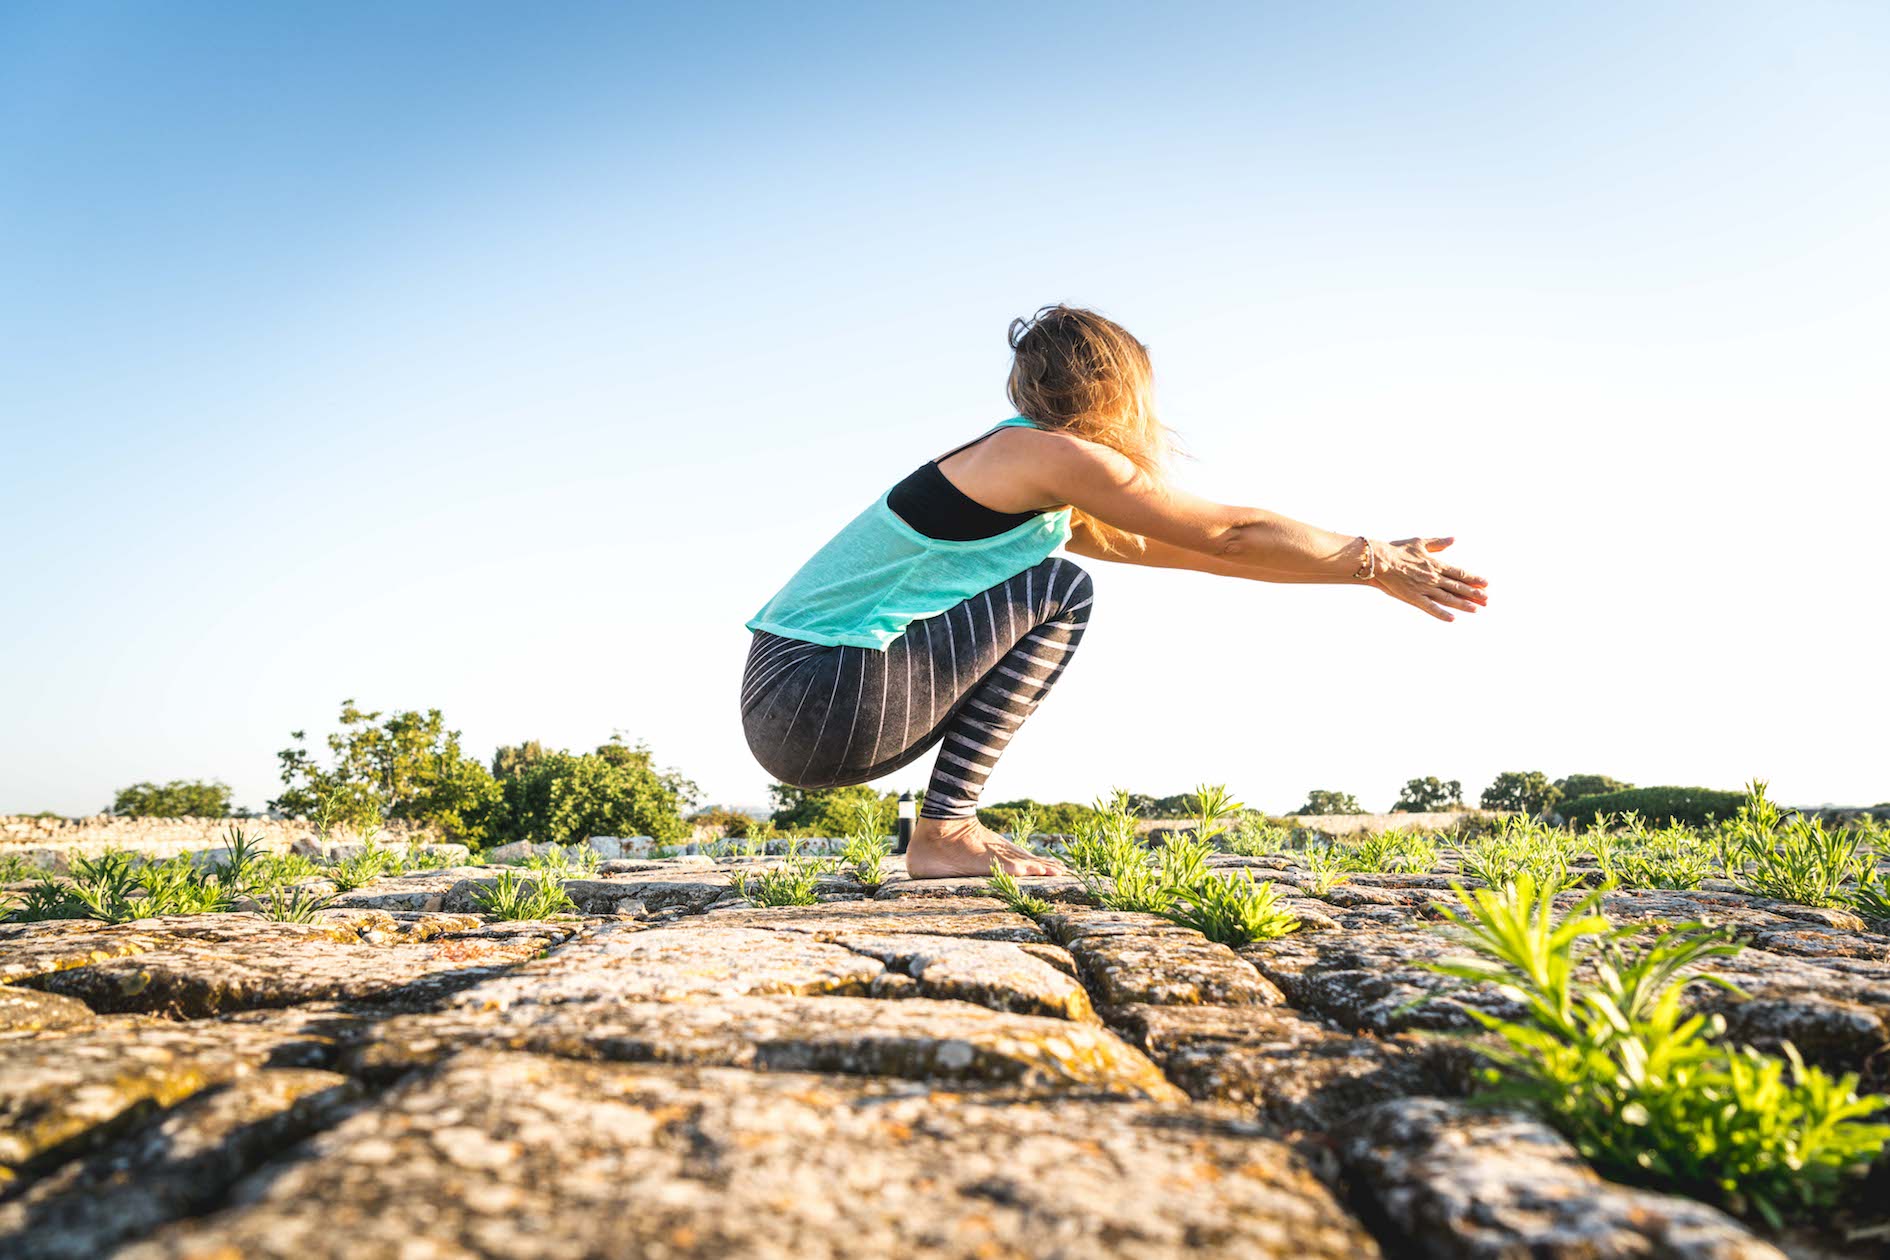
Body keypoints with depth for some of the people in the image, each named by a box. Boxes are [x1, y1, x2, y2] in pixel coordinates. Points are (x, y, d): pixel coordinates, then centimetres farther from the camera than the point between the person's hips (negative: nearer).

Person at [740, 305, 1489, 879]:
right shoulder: (1056, 456, -10)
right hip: (818, 705, -9)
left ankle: (952, 828, 13)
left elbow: (1186, 550, 23)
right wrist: (1376, 564, 7)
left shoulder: (1047, 494, 18)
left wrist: (1363, 564, 26)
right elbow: (1230, 534, -7)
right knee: (1058, 591, -9)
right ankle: (941, 837, -6)